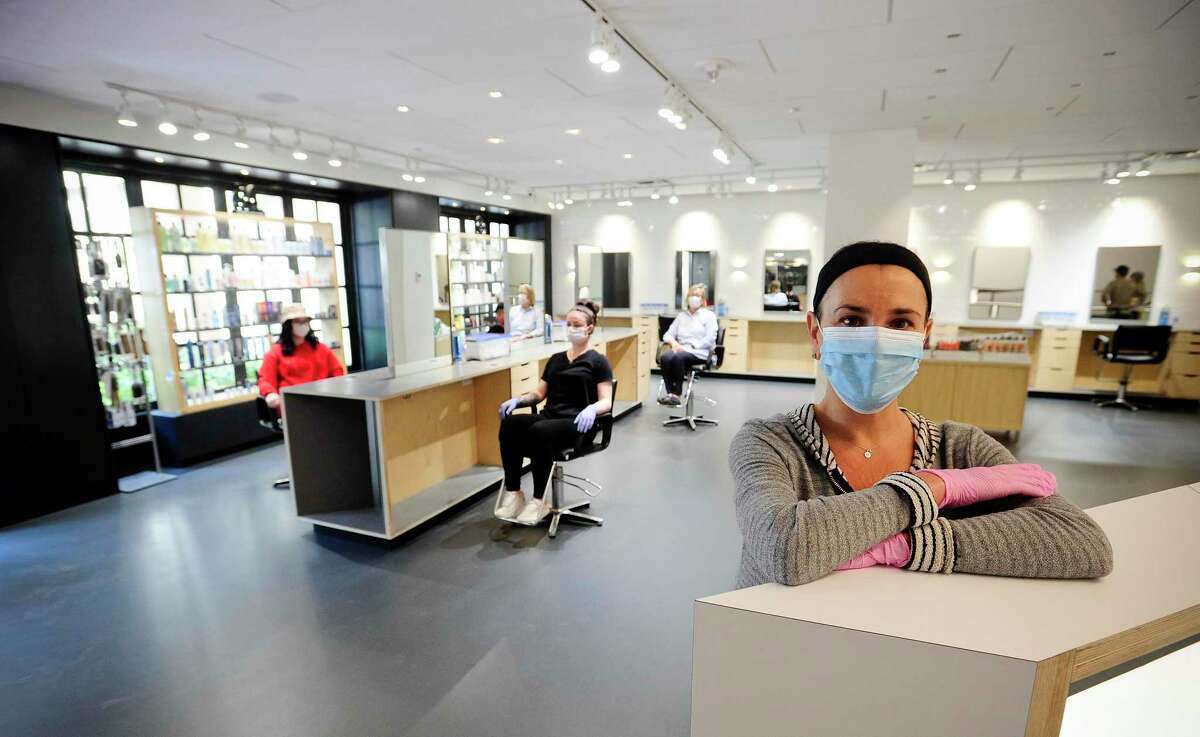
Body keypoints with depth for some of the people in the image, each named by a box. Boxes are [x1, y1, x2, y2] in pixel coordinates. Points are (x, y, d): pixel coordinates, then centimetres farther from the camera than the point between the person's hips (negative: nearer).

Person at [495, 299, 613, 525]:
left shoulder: (598, 361, 5)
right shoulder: (555, 359, 22)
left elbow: (606, 402, -5)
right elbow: (539, 393, 19)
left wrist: (591, 409, -28)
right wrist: (517, 399, -2)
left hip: (577, 423, -5)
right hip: (549, 417, 5)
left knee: (539, 431, -37)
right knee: (508, 424, -26)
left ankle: (539, 501, -22)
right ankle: (512, 493, -20)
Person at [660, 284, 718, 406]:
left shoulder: (709, 315, 9)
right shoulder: (681, 316, 22)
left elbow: (710, 339, -4)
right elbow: (668, 334, 16)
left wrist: (690, 346, -13)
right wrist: (673, 342, -7)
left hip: (699, 353, -4)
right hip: (681, 350, 4)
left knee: (678, 357, -36)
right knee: (665, 357, -31)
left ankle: (677, 394, -30)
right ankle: (670, 393, -31)